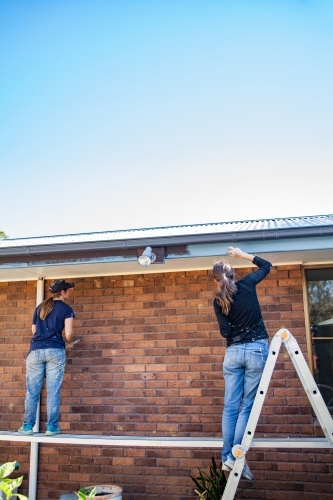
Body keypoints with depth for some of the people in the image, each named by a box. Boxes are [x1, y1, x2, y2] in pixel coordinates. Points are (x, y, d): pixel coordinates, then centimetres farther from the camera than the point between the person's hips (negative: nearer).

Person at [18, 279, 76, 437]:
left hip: (36, 350, 4)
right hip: (55, 351, -4)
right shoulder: (66, 309, 3)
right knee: (53, 391, 0)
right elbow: (68, 333, -4)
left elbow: (34, 330, 20)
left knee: (32, 390, 6)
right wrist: (69, 343, 16)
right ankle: (52, 426, 2)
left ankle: (27, 425, 8)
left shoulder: (40, 307, 18)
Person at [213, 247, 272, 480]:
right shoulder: (247, 285, -1)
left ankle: (226, 457, 8)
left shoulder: (218, 301, 1)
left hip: (233, 353, 2)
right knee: (247, 405, 1)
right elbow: (266, 265, 15)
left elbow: (225, 331, -3)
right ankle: (235, 456, -2)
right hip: (257, 350, -1)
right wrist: (242, 254, 21)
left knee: (230, 406, 6)